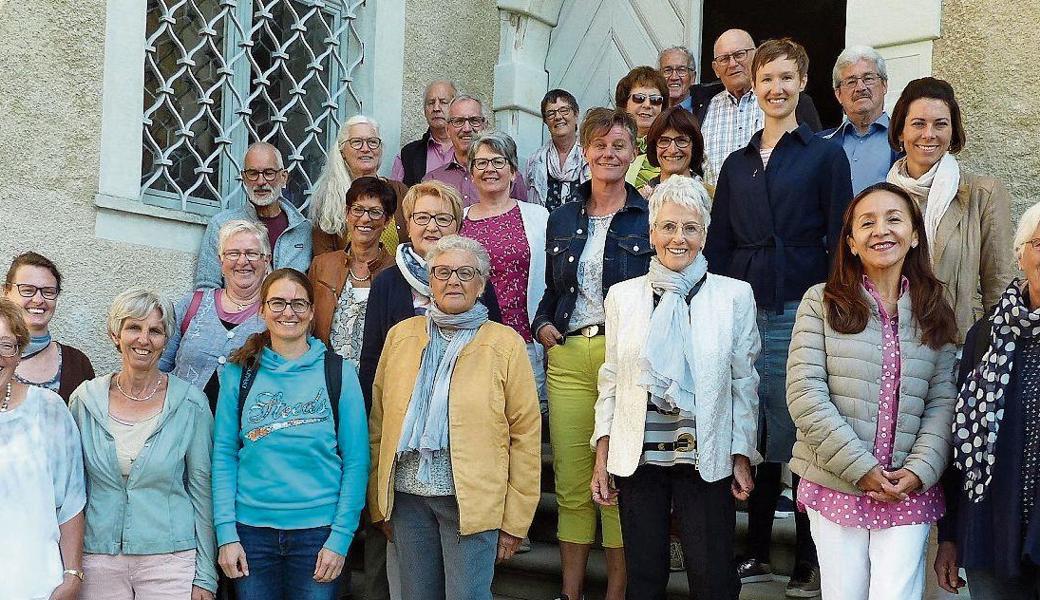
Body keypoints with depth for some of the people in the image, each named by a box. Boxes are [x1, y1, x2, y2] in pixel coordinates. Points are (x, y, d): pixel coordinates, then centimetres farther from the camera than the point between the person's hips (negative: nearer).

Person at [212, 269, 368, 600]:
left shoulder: (338, 373, 0)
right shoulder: (239, 373, 4)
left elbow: (356, 461, -2)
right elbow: (224, 454, 2)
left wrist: (340, 538, -8)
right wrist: (226, 533, -6)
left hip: (318, 530, -1)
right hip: (252, 529, 1)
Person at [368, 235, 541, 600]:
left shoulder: (505, 343, 0)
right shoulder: (400, 336, 9)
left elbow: (526, 434, -2)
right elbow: (379, 423, 11)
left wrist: (515, 520, -4)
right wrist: (378, 502, 8)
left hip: (473, 502, -3)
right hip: (407, 498, 3)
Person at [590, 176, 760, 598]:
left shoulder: (735, 296, 1)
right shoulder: (623, 296, 5)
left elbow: (744, 383, 4)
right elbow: (610, 381, 8)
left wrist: (743, 457, 1)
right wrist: (602, 456, 3)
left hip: (707, 461, -1)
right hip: (637, 457, 2)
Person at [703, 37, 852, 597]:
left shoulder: (826, 155, 5)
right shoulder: (737, 164, 17)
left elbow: (838, 241, 0)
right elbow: (718, 244, 16)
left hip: (800, 313, -4)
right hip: (743, 313, 4)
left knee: (801, 437, -2)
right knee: (751, 436, 5)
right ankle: (756, 552, 14)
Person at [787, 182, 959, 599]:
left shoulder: (933, 312, 9)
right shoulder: (823, 302, 0)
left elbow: (943, 401, 5)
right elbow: (805, 393, -9)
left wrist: (920, 470, -10)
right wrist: (861, 468, -13)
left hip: (909, 491, 2)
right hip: (836, 484, -1)